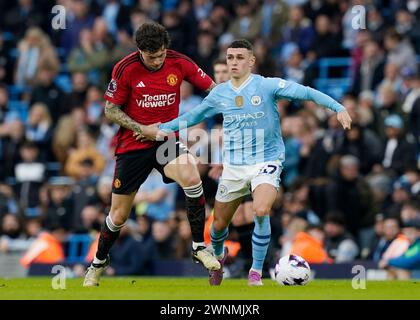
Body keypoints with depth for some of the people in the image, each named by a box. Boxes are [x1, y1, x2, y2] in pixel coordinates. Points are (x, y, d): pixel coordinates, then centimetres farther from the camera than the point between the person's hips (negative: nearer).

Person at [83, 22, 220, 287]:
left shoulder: (179, 63, -8)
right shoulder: (125, 69, -14)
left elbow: (211, 88, 3)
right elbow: (110, 109, -7)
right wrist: (141, 129, -18)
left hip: (167, 140, 1)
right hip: (132, 146, -1)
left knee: (192, 178, -31)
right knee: (119, 215, 6)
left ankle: (199, 246, -17)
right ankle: (99, 262, 35)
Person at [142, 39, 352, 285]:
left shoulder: (267, 86, -11)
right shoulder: (220, 94, 3)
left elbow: (305, 92, -18)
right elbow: (195, 115, 19)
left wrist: (338, 108, -28)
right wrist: (163, 128, 12)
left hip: (266, 161, -4)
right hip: (234, 166, 4)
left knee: (261, 210, -30)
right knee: (219, 224, 12)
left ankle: (256, 272, -14)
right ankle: (218, 256, 48)